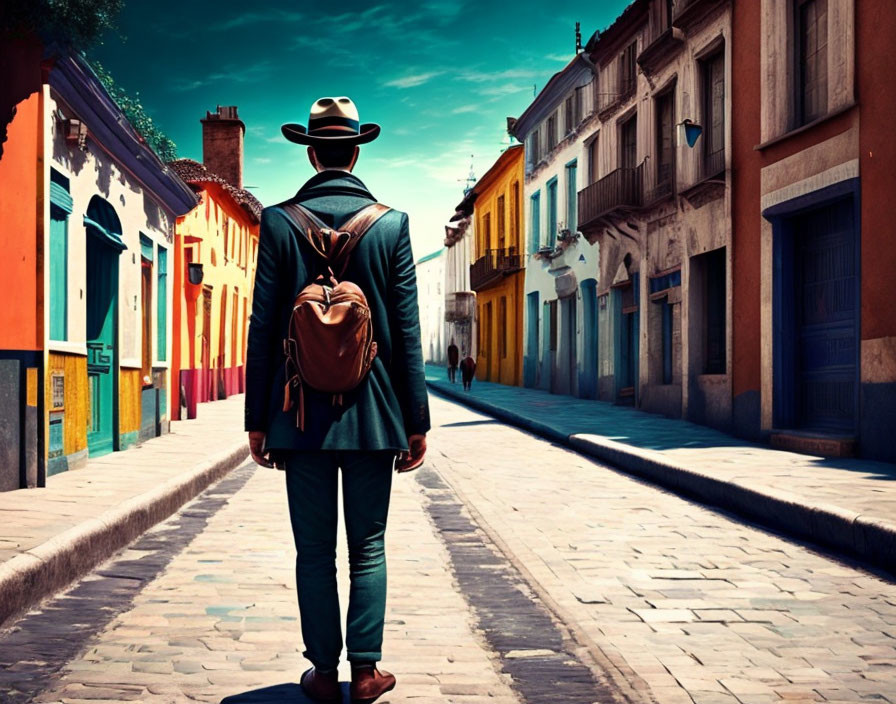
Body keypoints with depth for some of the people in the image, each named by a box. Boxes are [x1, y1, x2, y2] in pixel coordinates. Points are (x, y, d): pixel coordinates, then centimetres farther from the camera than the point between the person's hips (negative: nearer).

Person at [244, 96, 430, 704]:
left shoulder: (279, 222, -2)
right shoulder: (392, 223, -1)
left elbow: (263, 329, -2)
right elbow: (407, 332, -1)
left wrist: (258, 419, 4)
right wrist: (417, 420, 3)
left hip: (301, 414, 0)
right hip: (373, 412, 0)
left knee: (314, 551, 7)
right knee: (368, 548, 9)